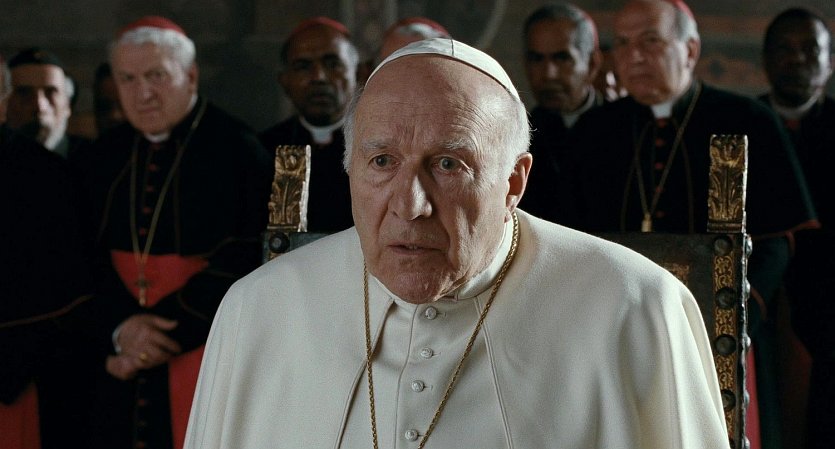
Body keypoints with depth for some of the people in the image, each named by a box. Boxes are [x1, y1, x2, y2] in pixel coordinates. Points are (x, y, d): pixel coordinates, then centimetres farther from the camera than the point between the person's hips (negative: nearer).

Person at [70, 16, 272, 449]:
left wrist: (165, 335, -13)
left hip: (209, 359, -4)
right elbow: (87, 261, 8)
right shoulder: (109, 153, 10)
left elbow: (240, 262, -11)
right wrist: (120, 328, -11)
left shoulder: (236, 149, -6)